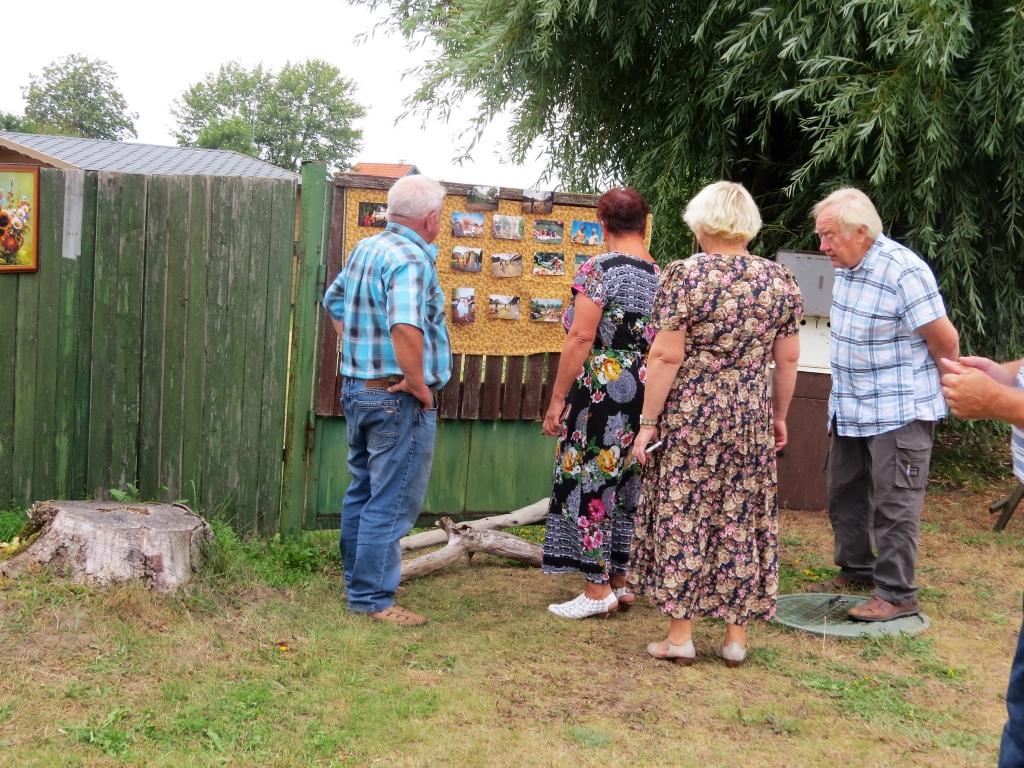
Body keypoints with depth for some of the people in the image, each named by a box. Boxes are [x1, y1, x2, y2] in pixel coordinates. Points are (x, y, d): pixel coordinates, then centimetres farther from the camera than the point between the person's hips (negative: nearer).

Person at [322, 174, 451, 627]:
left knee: (363, 492, 19)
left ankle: (358, 579, 31)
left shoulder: (365, 249, 9)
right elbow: (406, 328, -35)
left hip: (357, 388, 10)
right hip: (399, 399, -9)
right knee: (392, 502, -1)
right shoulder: (411, 259, -20)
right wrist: (420, 386, -23)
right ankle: (373, 598, 5)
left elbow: (333, 302, 24)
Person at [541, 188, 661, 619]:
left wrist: (557, 399, -10)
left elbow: (580, 338, -15)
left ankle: (597, 590, 5)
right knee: (626, 485, 14)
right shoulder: (663, 276, 7)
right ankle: (618, 582, 22)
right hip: (645, 399, 7)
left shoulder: (598, 269, -10)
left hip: (601, 392, -6)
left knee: (589, 484, 1)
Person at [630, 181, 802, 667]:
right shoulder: (781, 280, 2)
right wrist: (780, 415, 18)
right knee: (741, 521, 11)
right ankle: (736, 636, 19)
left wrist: (648, 421, -7)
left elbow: (666, 357, -13)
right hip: (750, 421, 4)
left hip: (688, 418, -3)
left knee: (681, 518, 6)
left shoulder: (685, 275, -10)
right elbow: (788, 360, 6)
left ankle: (681, 636, 12)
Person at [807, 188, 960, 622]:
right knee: (845, 494, 18)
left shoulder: (903, 272, -22)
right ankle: (856, 570, 35)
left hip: (898, 412, -9)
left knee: (894, 505, -1)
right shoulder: (846, 267, 3)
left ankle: (897, 594, 9)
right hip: (849, 408, 9)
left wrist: (941, 389, 0)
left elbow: (946, 343, -16)